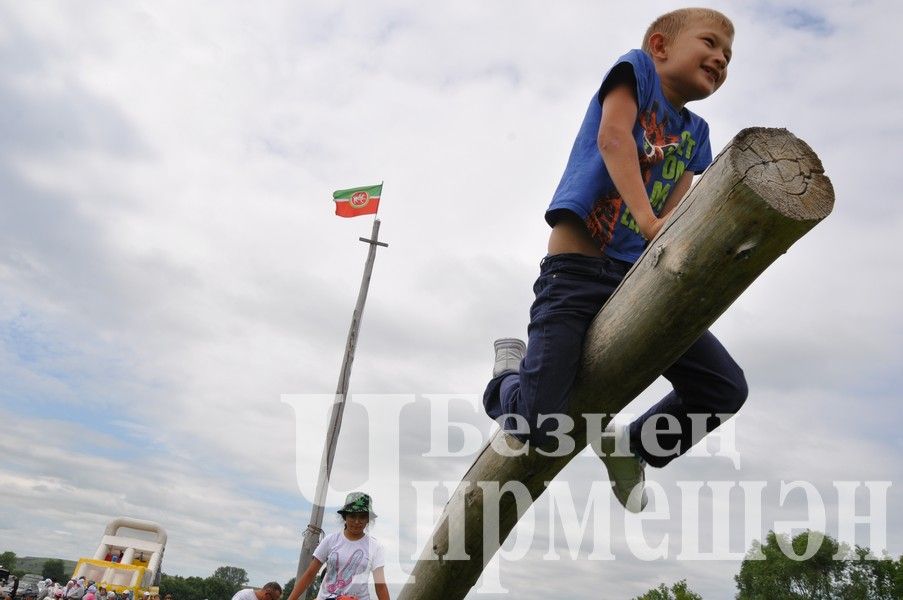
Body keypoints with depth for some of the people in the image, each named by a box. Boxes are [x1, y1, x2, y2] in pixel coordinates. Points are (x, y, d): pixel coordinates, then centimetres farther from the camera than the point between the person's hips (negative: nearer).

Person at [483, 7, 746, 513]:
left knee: (727, 389, 1)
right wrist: (646, 219, -27)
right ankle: (508, 378, 21)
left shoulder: (695, 133, 20)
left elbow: (677, 211, 6)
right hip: (577, 271, -6)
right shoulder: (637, 69, 6)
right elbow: (612, 136, -14)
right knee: (542, 430, -15)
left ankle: (629, 446, 23)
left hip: (638, 280, 7)